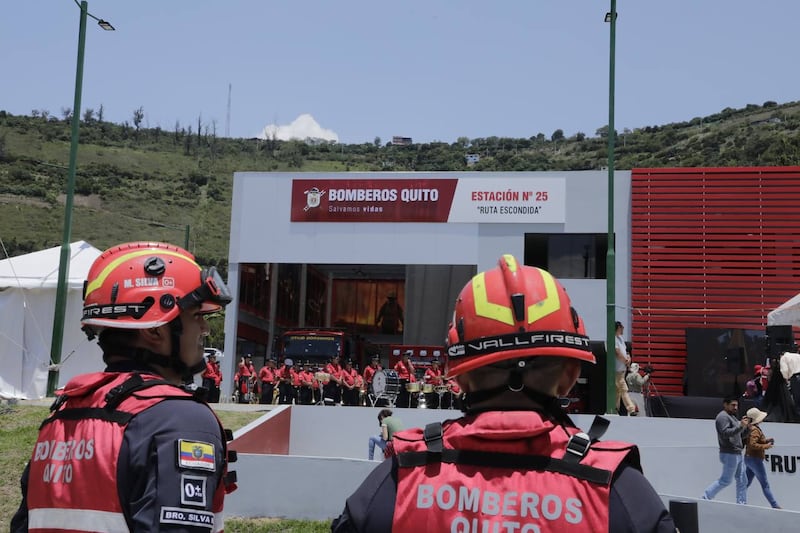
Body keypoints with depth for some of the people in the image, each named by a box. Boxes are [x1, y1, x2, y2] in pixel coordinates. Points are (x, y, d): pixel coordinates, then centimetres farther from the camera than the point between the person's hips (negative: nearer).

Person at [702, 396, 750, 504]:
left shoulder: (732, 417, 22)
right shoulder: (723, 416, -9)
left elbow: (741, 436, 22)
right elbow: (725, 433, -23)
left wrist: (746, 427, 5)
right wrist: (740, 426, -28)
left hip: (737, 454, 10)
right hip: (729, 454, -10)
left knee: (742, 481, 8)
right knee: (726, 480, -6)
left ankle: (742, 503, 11)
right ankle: (705, 497, 1)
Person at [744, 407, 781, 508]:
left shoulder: (753, 428, 11)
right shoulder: (755, 430, -19)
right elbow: (752, 444, -28)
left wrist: (767, 441, 10)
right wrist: (766, 446, -21)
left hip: (749, 458, 9)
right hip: (754, 459, -9)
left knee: (747, 483, 12)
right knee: (765, 484, -2)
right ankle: (775, 506, 3)